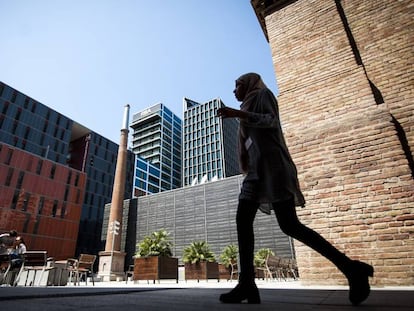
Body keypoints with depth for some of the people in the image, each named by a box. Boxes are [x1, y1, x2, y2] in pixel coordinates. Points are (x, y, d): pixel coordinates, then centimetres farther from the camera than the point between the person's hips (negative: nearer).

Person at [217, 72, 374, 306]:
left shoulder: (263, 93, 10)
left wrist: (238, 114, -15)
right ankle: (247, 283, -9)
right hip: (257, 167, 9)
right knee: (243, 219, -7)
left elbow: (271, 121, -10)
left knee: (289, 225, -17)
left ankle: (351, 268, -7)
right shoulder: (250, 107, 32)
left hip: (272, 163, -9)